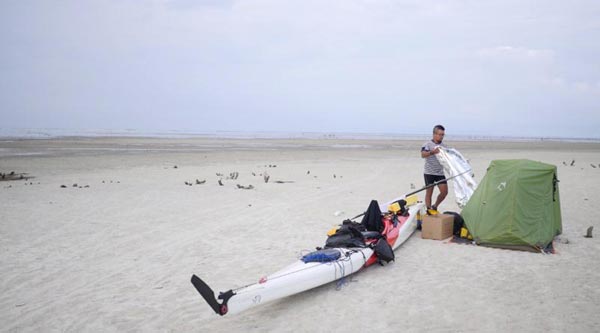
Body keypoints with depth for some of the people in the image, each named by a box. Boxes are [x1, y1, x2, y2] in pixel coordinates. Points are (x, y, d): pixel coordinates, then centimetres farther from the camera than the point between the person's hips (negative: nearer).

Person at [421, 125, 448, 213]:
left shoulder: (443, 146, 11)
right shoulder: (428, 144, -7)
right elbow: (423, 155, -24)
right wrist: (432, 152, -42)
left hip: (440, 173, 5)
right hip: (429, 173, -5)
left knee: (444, 192, -2)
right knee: (429, 193, -1)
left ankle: (435, 207, 17)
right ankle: (429, 211, 8)